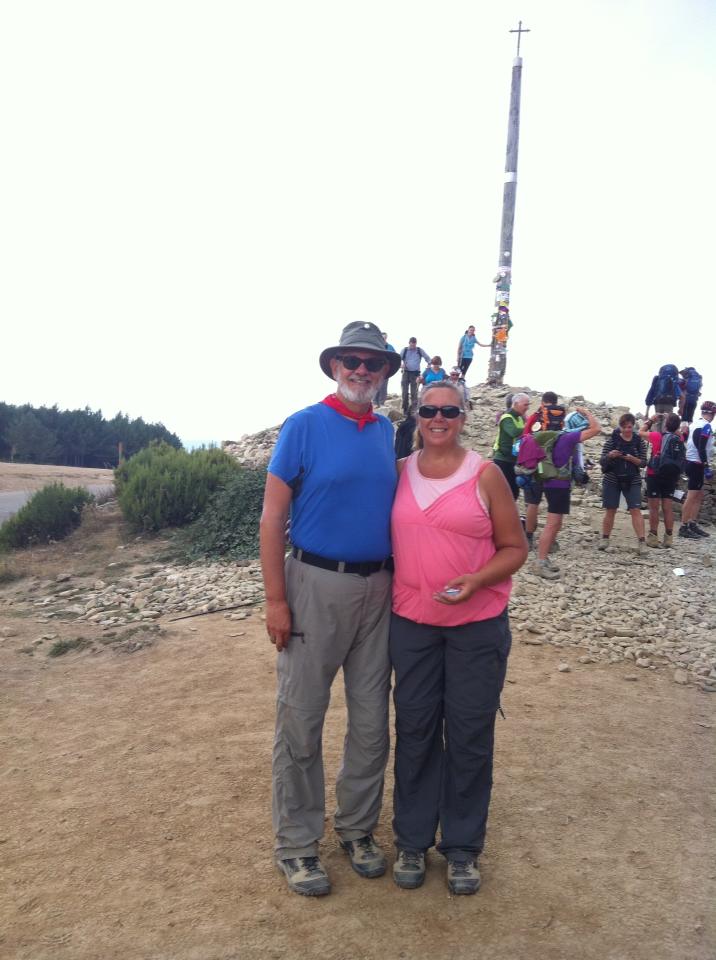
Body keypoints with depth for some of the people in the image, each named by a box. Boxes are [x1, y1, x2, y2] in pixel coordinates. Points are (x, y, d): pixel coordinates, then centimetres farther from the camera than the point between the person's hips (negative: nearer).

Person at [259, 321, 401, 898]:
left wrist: (397, 582, 11)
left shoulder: (386, 432, 9)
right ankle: (297, 844, 22)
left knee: (372, 721, 13)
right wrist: (276, 601, -12)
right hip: (316, 585, -5)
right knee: (301, 720, 4)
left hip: (377, 590, 5)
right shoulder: (304, 426, -6)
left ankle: (358, 827, 32)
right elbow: (273, 517, -8)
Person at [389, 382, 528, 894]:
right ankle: (412, 840, 29)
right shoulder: (399, 473, 3)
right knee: (415, 730, 11)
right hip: (411, 621, 2)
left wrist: (476, 580, -19)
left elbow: (515, 548, -3)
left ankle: (463, 847, 27)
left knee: (470, 735, 8)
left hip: (478, 623, -2)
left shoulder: (485, 474, -5)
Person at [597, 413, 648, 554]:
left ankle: (641, 542, -8)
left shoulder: (639, 442, 1)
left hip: (632, 481, 0)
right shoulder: (612, 440, -2)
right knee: (610, 510, 4)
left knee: (636, 510, -8)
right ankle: (604, 539, 19)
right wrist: (609, 455, -24)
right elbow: (602, 462, -3)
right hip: (612, 480, 0)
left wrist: (633, 459, -20)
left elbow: (643, 463, 0)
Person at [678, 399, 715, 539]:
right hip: (697, 464, -9)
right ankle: (683, 528, -6)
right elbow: (701, 448, -21)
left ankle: (693, 524, 17)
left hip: (691, 463, 9)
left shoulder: (694, 424, 12)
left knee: (699, 495, 15)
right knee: (692, 497, -7)